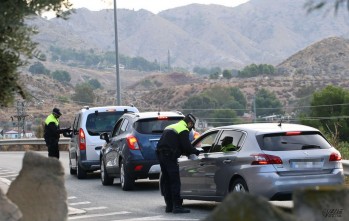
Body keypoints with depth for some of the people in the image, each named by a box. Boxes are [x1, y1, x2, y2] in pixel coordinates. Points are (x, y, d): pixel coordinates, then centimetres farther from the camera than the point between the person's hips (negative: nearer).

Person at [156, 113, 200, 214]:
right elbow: (186, 146, -10)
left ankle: (169, 206, 16)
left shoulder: (170, 127, 25)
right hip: (170, 156, -9)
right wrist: (196, 152, 6)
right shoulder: (184, 130, -5)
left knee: (166, 182, 13)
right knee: (175, 182, -8)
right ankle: (177, 206, -11)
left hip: (161, 155, 9)